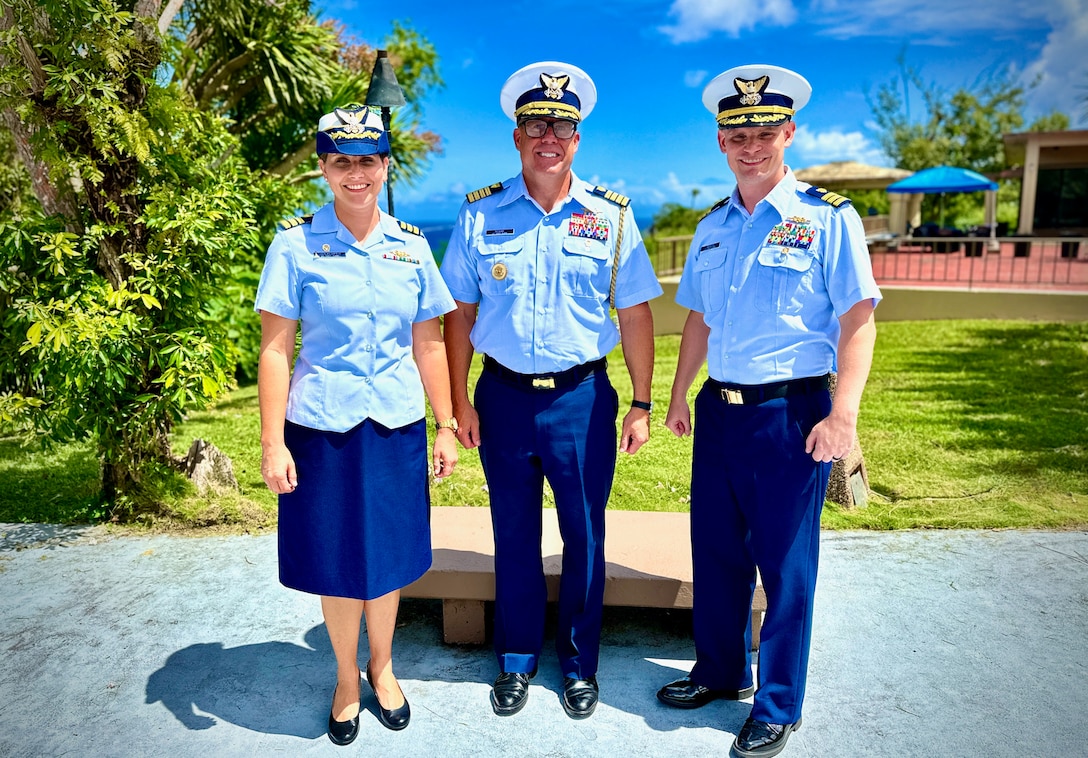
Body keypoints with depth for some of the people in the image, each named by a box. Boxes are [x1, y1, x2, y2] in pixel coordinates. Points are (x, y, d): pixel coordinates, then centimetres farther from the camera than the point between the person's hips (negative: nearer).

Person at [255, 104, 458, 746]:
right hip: (321, 427, -2)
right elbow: (275, 348, -5)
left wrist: (447, 427, 6)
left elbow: (429, 344, 7)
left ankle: (382, 666, 38)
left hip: (397, 426, 2)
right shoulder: (296, 243, -4)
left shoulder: (412, 245, 3)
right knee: (336, 561, 10)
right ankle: (347, 678, 35)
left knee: (388, 556, 13)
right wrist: (272, 443, -8)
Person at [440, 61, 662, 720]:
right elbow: (460, 313, 5)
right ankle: (518, 659, 34)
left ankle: (580, 663, 32)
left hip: (583, 398, 0)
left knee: (585, 536, 10)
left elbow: (636, 315, 2)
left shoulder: (611, 214, 0)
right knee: (514, 536, 13)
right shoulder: (480, 215, 2)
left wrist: (641, 405, -1)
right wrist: (459, 402, 1)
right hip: (503, 398, 1)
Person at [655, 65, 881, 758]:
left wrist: (843, 415, -19)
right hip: (718, 410, 6)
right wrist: (678, 395, 17)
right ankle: (720, 672, 37)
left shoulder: (828, 218, -6)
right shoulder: (712, 228, 11)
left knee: (786, 565, 6)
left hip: (791, 414, -5)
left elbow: (858, 321, -11)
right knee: (715, 551, 15)